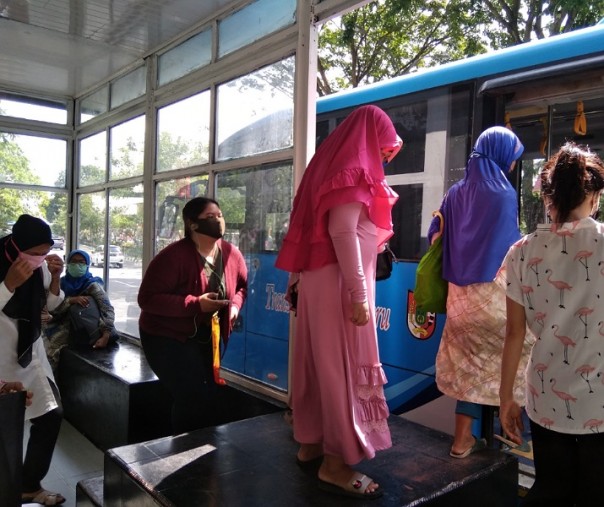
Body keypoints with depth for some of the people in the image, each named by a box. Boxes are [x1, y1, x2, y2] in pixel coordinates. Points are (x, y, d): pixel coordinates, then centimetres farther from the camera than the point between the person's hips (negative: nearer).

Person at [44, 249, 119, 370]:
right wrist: (71, 300, -26)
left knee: (49, 354, -19)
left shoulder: (92, 285, -9)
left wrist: (105, 336, -34)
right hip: (60, 327, 4)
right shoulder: (62, 283, 4)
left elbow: (108, 310, -19)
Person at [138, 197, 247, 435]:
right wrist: (196, 304, -33)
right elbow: (147, 298, -26)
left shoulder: (232, 254, -6)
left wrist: (235, 304, -11)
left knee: (209, 393, 11)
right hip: (166, 337, -6)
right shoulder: (173, 256, -24)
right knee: (194, 396, -16)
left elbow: (243, 285, 12)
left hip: (206, 337, 6)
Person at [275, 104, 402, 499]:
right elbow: (343, 232, -21)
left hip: (321, 278, 9)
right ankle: (336, 462, 5)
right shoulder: (353, 168, -10)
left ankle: (311, 444, 24)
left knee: (321, 362, 13)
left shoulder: (336, 164, 18)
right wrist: (359, 294, -22)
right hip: (339, 282, -9)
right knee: (344, 366, -4)